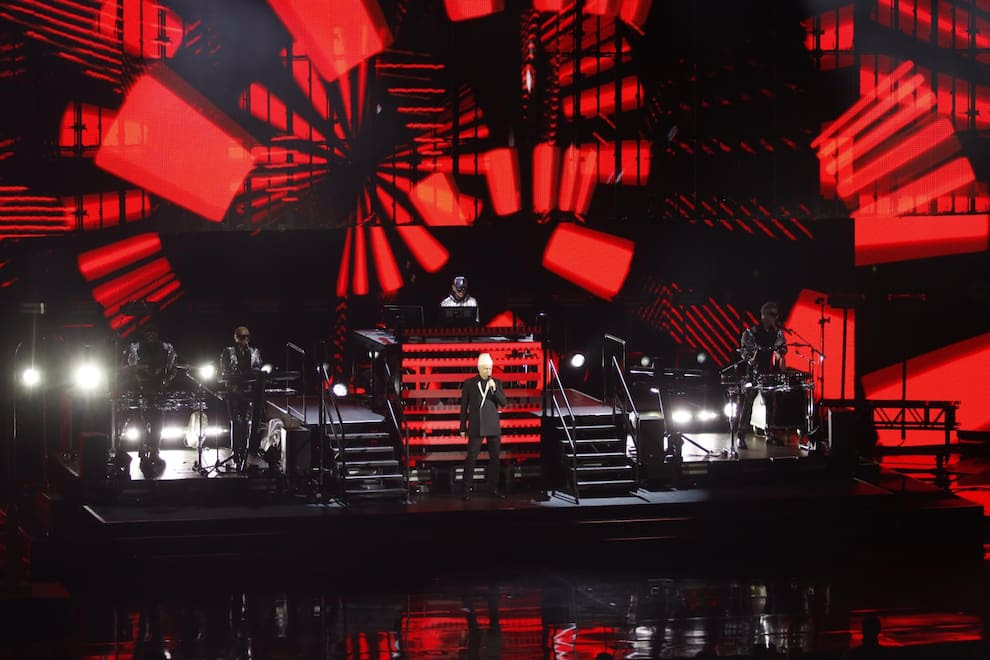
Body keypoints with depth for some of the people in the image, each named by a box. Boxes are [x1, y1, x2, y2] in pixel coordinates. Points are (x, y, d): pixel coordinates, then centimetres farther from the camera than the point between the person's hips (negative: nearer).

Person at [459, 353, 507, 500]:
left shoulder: (496, 383, 5)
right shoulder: (469, 384, -1)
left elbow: (504, 402, 0)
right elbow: (464, 407, 2)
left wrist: (494, 389, -15)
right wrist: (463, 428, 1)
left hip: (493, 427, 3)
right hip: (476, 427, -3)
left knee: (494, 457, 6)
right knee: (471, 457, -4)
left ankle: (494, 486, 15)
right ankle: (468, 488, 0)